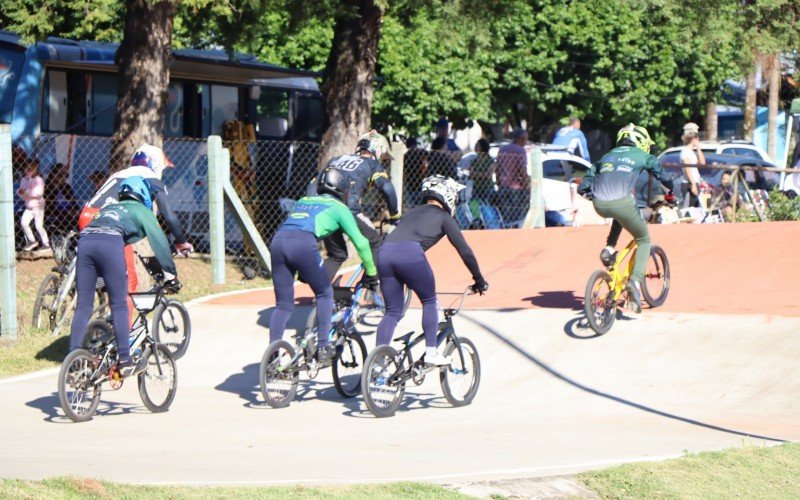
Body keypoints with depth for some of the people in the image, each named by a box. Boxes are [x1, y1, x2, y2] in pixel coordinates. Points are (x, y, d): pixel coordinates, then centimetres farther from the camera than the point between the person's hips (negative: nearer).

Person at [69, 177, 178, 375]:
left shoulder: (109, 208, 40)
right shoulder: (141, 210, 24)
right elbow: (159, 241, 15)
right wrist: (171, 274, 17)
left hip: (85, 240, 5)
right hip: (110, 242, -5)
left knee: (83, 305, 6)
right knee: (119, 305, 2)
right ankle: (124, 360, -2)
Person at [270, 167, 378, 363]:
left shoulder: (303, 201, 36)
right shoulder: (338, 207, 21)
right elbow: (360, 242, 18)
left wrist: (303, 271, 51)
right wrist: (371, 273, 30)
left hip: (278, 240, 5)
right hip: (303, 243, -5)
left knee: (283, 305, 13)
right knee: (325, 293, 15)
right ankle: (323, 348, 9)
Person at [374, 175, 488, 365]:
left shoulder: (412, 212, 35)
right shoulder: (443, 217, 18)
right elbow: (465, 251, 16)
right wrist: (479, 280, 26)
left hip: (384, 252, 5)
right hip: (410, 254, -5)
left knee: (392, 312, 14)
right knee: (429, 301, 17)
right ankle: (431, 353, 12)